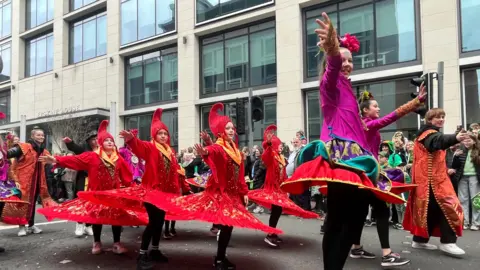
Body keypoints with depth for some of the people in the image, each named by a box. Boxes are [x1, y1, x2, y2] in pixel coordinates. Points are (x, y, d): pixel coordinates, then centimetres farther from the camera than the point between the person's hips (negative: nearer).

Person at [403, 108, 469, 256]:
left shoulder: (427, 134, 22)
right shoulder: (429, 134, -11)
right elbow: (440, 141, -34)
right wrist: (455, 138, -54)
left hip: (429, 178, 10)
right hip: (432, 179, -10)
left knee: (430, 209, 10)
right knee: (447, 206, -14)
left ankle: (420, 239, 14)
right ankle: (448, 242, -14)